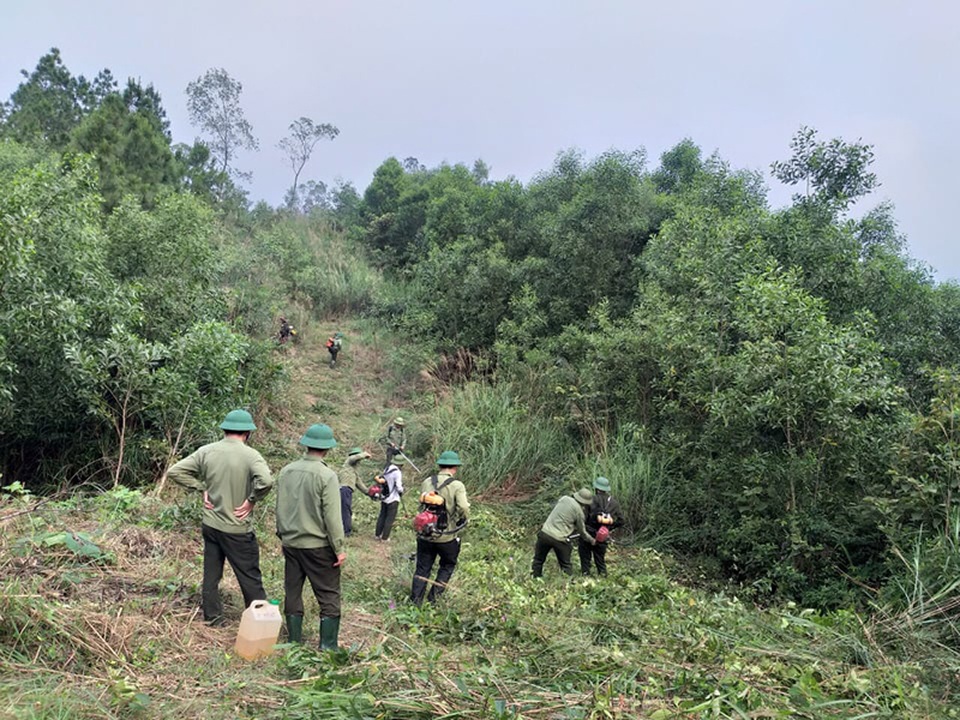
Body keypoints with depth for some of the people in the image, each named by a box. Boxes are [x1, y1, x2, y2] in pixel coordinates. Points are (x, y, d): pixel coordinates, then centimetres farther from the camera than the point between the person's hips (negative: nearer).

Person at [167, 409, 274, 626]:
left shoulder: (206, 451, -2)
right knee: (250, 578, 8)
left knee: (211, 574, 18)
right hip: (237, 530, -5)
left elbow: (174, 471, -1)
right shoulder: (250, 455, -17)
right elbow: (265, 481, -35)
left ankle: (213, 618, 29)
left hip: (210, 525, 5)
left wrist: (202, 488, 2)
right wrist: (251, 500, -18)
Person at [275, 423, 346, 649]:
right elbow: (332, 516, -16)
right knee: (329, 597, 4)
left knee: (292, 593, 15)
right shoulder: (326, 476, -16)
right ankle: (328, 647, 5)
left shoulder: (286, 471, 2)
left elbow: (279, 509, 11)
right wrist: (340, 548, -9)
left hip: (290, 544, 6)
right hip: (319, 546, -6)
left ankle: (294, 643, 23)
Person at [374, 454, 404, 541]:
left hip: (384, 498, 7)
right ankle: (385, 537, 3)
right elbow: (399, 487, -20)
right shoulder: (397, 472, -19)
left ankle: (378, 535, 24)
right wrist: (401, 492, 0)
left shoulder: (386, 469, 3)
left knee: (382, 516, 17)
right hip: (393, 499, -7)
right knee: (390, 518, 1)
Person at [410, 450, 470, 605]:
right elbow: (464, 509, -25)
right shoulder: (457, 486, -14)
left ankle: (415, 602, 15)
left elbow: (422, 504, 8)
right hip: (447, 537, -3)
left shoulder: (427, 482, -1)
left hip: (425, 535, 3)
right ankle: (433, 598, 18)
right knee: (447, 566, 21)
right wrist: (461, 520, -5)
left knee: (422, 569, 15)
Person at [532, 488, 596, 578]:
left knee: (538, 560, 19)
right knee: (566, 565, 13)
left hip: (545, 533, 3)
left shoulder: (564, 499, 6)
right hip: (559, 539, -3)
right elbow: (582, 531, 7)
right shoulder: (578, 510, -5)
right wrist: (592, 540, 25)